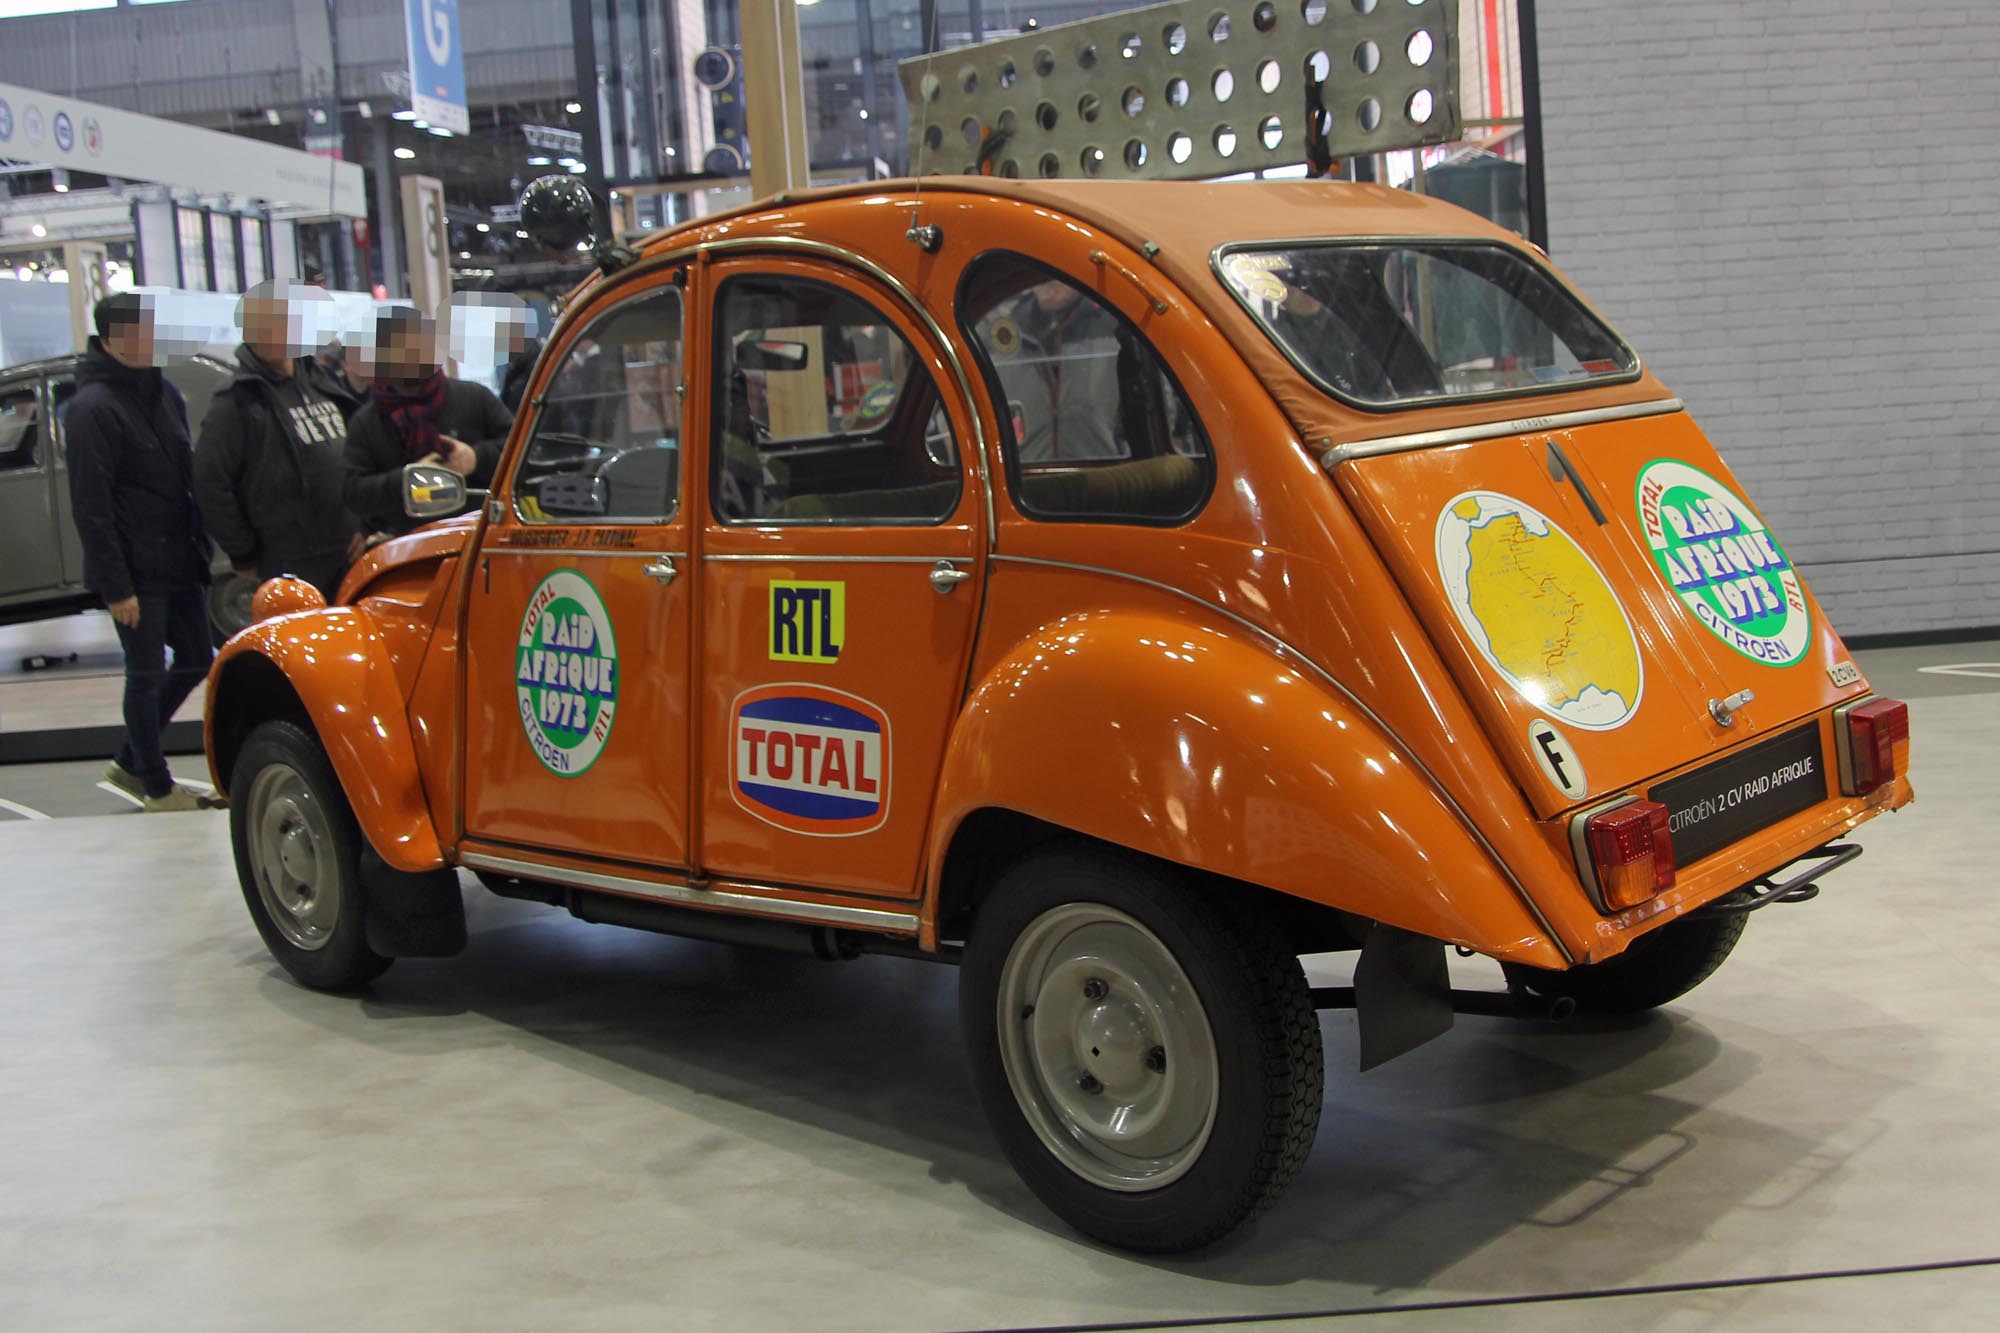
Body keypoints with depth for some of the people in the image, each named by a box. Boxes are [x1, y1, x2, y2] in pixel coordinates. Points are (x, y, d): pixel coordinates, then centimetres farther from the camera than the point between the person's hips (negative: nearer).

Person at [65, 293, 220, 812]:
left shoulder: (164, 392, 11)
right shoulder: (91, 408, -14)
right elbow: (90, 506, -16)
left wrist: (201, 548, 14)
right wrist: (115, 586, -18)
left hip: (180, 562, 8)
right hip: (137, 571, -8)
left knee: (194, 661, 14)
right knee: (146, 674, 2)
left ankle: (129, 763, 30)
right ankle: (157, 787, 15)